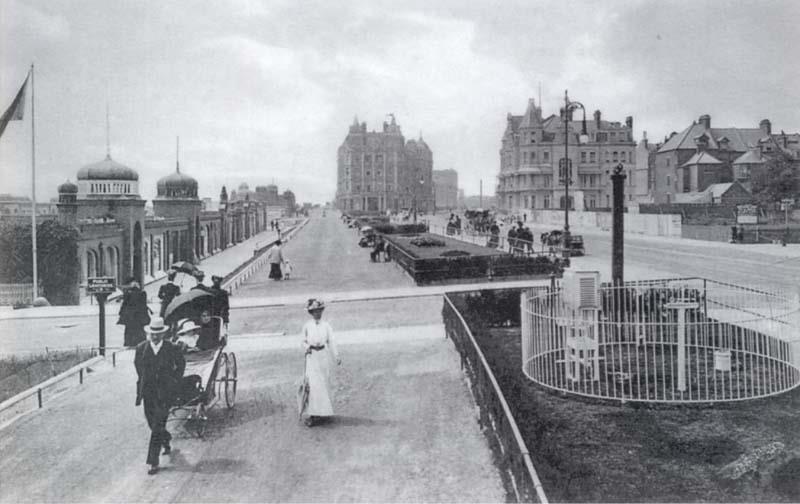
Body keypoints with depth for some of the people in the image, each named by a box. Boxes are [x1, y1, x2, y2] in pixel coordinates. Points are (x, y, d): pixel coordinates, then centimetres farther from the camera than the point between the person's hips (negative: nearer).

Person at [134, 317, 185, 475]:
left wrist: (176, 380, 6)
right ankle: (166, 441, 47)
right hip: (148, 392, 4)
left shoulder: (171, 349, -8)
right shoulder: (141, 348, -2)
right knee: (153, 424, 15)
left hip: (165, 392, -4)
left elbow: (181, 363, 11)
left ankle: (154, 462, -6)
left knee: (157, 426, -10)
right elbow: (137, 363, 19)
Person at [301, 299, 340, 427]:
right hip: (312, 356, -2)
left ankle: (323, 410, 23)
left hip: (324, 355, 2)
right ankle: (312, 414, -7)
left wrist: (336, 356, -4)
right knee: (313, 384, -9)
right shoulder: (307, 326, 1)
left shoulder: (326, 326, 4)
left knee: (324, 382, 8)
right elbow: (304, 341, 9)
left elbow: (331, 341, 3)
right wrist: (307, 347, -12)